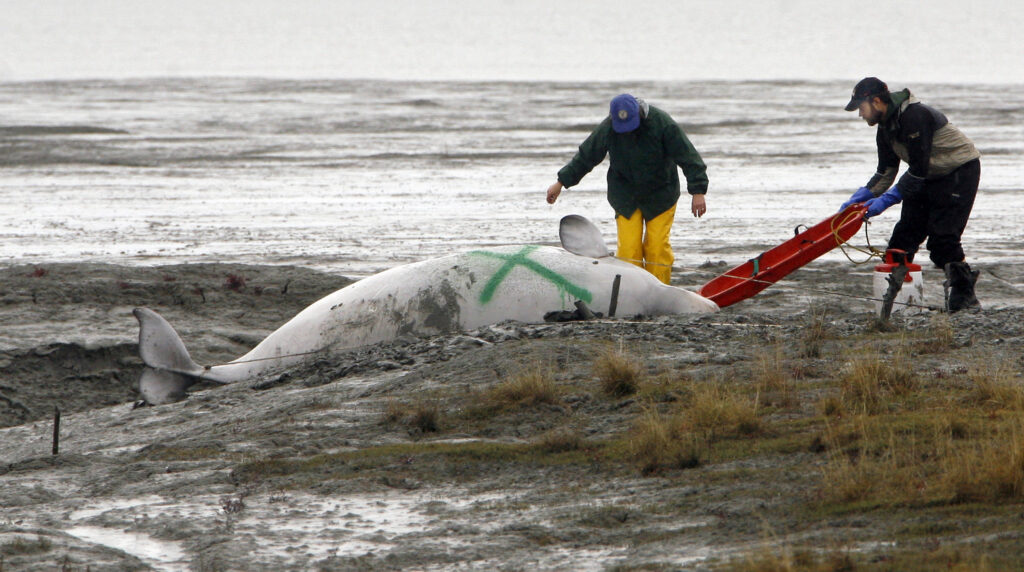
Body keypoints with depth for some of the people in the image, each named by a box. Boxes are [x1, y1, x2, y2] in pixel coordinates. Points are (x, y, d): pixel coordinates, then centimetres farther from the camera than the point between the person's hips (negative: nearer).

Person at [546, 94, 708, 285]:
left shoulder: (662, 123, -18)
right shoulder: (607, 129, -11)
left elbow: (688, 156, -15)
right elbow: (585, 157, 4)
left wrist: (698, 191, -20)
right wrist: (561, 183, 9)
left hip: (660, 196, -1)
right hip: (625, 196, 2)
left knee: (657, 246, -9)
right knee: (628, 247, -10)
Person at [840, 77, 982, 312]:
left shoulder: (916, 116, -27)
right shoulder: (886, 127, 2)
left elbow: (919, 170, -28)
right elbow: (886, 173, 7)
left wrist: (886, 200, -28)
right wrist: (860, 198, -6)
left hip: (960, 171, -9)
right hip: (929, 178, 9)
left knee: (942, 238, -16)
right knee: (905, 235, 2)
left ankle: (964, 296, -7)